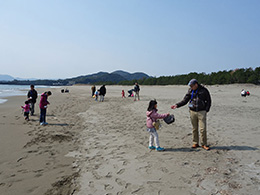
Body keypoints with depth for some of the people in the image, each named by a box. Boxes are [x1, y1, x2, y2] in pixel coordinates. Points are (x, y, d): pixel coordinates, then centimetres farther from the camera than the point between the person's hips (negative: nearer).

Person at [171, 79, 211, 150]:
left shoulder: (204, 90, -4)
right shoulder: (190, 91, 3)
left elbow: (208, 101, 4)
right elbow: (185, 100, 6)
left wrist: (206, 110, -3)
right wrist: (177, 105, -5)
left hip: (201, 112, -2)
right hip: (192, 112, 3)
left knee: (203, 129, -4)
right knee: (194, 128, 7)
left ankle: (204, 144, 9)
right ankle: (195, 143, 19)